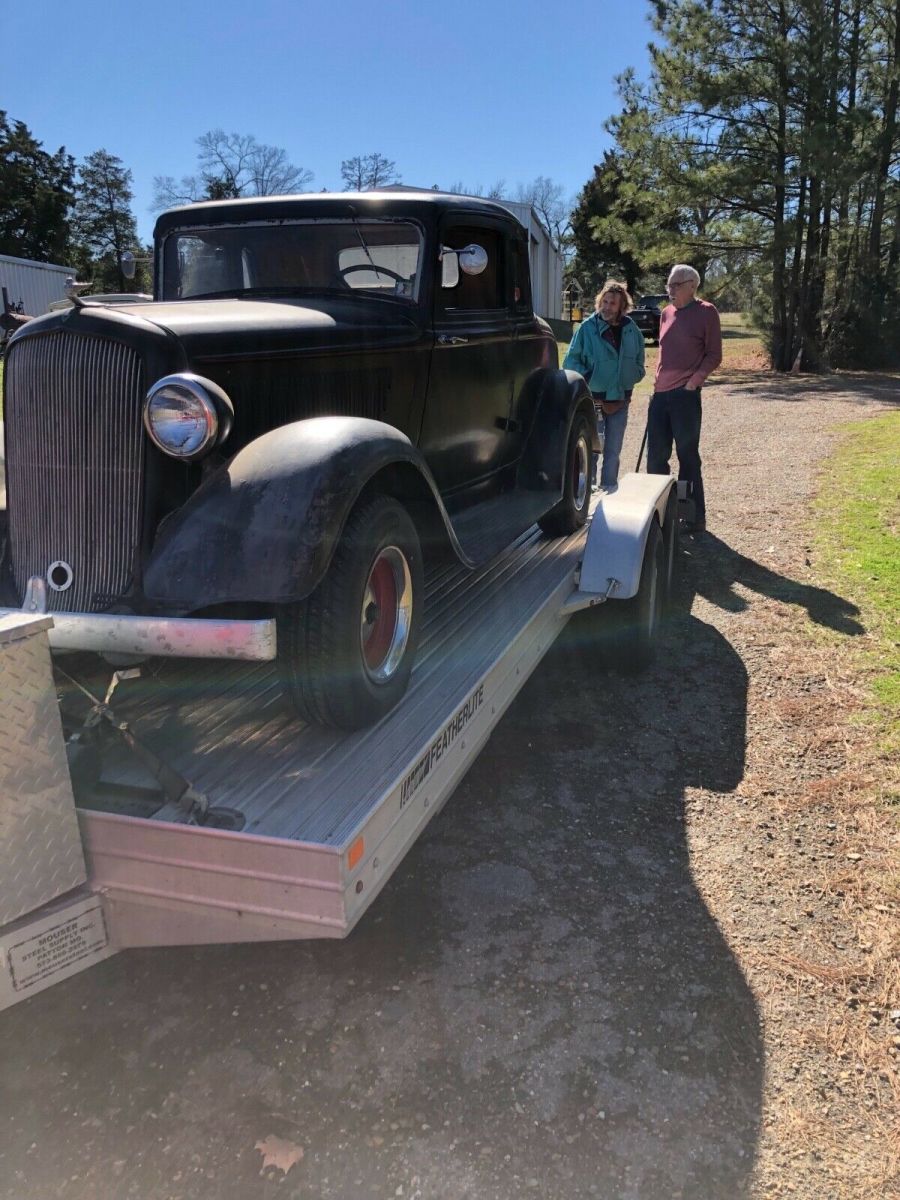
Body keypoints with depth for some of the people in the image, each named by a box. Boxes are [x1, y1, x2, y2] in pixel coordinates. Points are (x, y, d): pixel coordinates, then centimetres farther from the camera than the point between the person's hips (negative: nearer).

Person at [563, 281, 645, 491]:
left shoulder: (631, 329, 4)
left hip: (620, 400, 4)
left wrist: (634, 375, 7)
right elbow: (571, 361, -5)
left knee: (613, 451, 12)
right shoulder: (588, 327, -9)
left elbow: (639, 356, 20)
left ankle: (609, 491, 23)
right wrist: (587, 379, -14)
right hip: (593, 399, -4)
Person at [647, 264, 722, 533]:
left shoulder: (706, 312, -4)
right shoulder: (667, 313, 14)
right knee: (655, 456, 10)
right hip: (660, 393, 6)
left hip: (685, 395, -6)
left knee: (688, 457, 0)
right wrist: (658, 379, 13)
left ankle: (695, 516, 9)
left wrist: (694, 380, -14)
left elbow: (714, 355, -5)